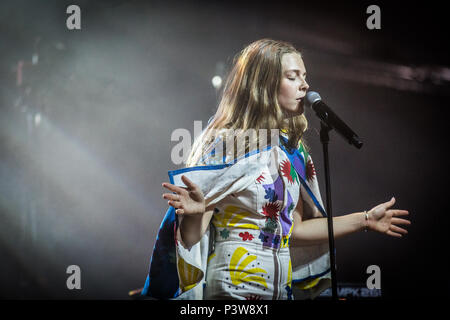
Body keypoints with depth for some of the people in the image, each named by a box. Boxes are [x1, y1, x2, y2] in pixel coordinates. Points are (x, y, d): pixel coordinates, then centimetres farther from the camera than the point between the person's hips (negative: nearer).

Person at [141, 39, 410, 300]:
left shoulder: (292, 150, 7)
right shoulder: (226, 143, -13)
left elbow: (292, 229, 11)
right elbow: (192, 237, -15)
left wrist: (364, 220, 11)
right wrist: (196, 211, -36)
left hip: (281, 287, 7)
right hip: (231, 288, -7)